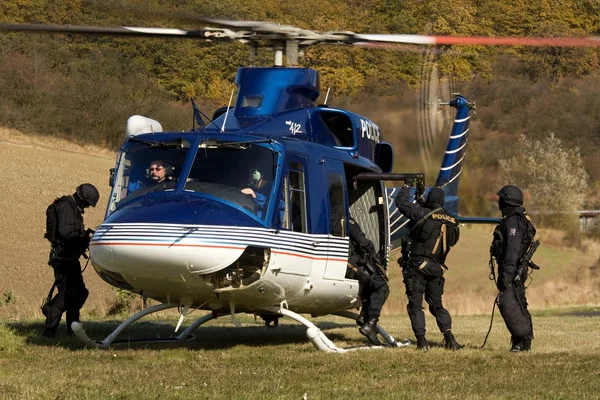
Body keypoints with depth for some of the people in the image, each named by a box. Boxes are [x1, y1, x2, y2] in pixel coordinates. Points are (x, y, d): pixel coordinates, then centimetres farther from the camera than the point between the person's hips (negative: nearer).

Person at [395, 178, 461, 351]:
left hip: (416, 267, -5)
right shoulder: (451, 222, 5)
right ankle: (449, 338, 2)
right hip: (436, 269, 5)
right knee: (437, 305, 16)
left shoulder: (422, 214, -11)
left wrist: (407, 185, 14)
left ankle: (421, 341, -4)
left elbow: (401, 202, -5)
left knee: (415, 305, 3)